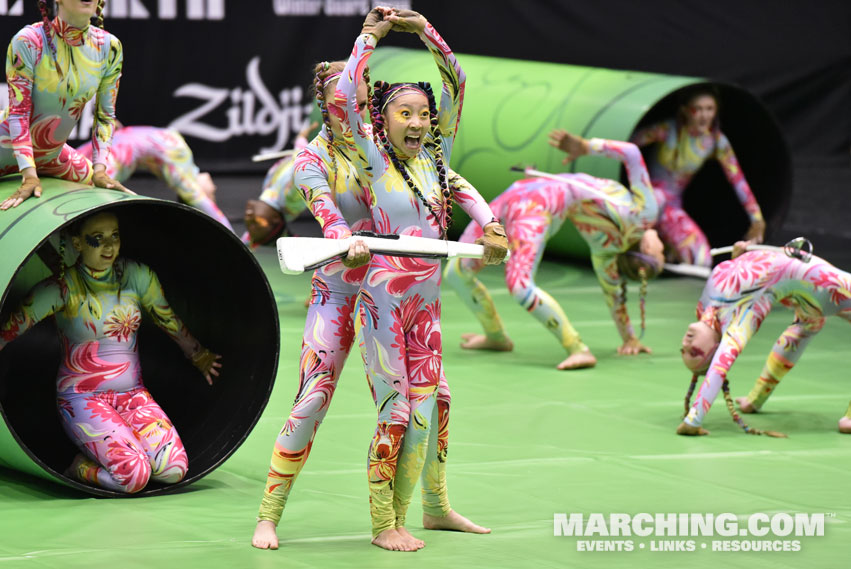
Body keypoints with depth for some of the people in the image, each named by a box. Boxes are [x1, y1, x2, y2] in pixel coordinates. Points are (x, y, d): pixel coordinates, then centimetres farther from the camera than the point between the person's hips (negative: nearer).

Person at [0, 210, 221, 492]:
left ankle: (110, 448, 10)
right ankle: (80, 468, 4)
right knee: (134, 474, -27)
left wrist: (197, 355, 32)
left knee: (175, 469, -18)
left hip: (133, 394, 5)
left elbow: (168, 319, 20)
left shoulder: (137, 276, 3)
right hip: (82, 396, -5)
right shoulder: (61, 288, -9)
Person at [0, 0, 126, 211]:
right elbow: (18, 112, -22)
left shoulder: (109, 47, -10)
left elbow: (105, 115, -2)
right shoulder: (28, 41, -23)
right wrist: (29, 175, -28)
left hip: (52, 155, 5)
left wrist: (99, 171, -11)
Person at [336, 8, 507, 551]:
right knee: (396, 409, -5)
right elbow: (344, 101, -18)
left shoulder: (435, 158, 6)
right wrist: (369, 38, -10)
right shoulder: (375, 160, -6)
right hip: (384, 298, -5)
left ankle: (400, 518, 13)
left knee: (423, 411, 4)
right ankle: (382, 523, 4)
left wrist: (425, 30, -1)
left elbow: (456, 85, 7)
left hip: (427, 302, 5)